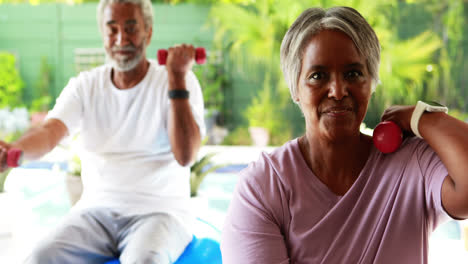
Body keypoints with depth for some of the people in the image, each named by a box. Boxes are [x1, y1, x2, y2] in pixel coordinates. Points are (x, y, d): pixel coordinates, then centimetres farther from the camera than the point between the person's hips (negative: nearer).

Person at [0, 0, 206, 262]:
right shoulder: (85, 85, 7)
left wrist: (177, 79, -20)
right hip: (96, 210, 3)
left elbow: (185, 155, -16)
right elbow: (50, 132, -11)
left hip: (159, 211, -3)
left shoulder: (180, 82, -3)